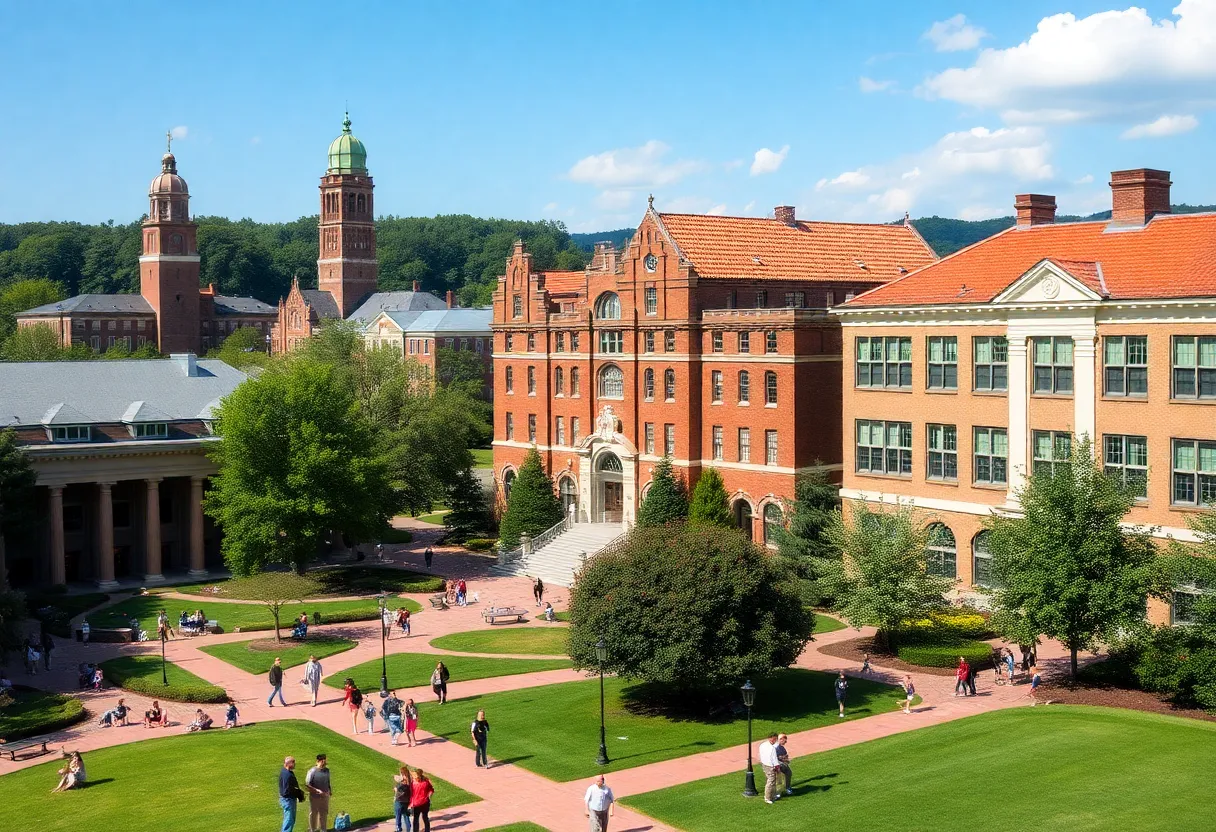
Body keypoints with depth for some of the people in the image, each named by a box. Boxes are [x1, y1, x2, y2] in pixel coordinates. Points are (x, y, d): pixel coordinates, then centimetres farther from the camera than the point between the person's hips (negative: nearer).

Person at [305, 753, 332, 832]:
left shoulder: (327, 770, -2)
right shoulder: (312, 771, -20)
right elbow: (307, 785, -18)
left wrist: (330, 791, 16)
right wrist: (317, 790, -25)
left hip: (325, 796, 5)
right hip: (315, 797, -5)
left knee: (324, 813, 16)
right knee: (313, 813, 12)